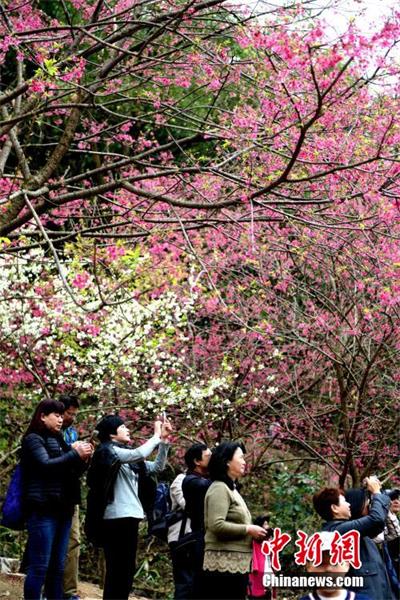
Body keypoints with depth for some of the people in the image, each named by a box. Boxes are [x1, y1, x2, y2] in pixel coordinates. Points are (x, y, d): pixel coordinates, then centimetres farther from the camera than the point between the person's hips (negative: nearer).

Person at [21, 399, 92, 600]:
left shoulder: (58, 440, 19)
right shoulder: (33, 439, -1)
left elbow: (72, 473, 19)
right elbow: (46, 465, -16)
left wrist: (83, 458, 1)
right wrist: (75, 454, -13)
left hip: (62, 509, 7)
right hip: (43, 509, -7)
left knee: (57, 567, 8)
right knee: (39, 566, -9)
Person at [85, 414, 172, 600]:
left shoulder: (130, 458, 18)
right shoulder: (108, 451, -7)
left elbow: (157, 467, 18)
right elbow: (139, 453, -21)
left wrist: (164, 439, 10)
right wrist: (156, 435, -9)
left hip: (129, 516, 9)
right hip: (117, 517, -9)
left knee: (126, 569, 11)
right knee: (118, 569, -8)